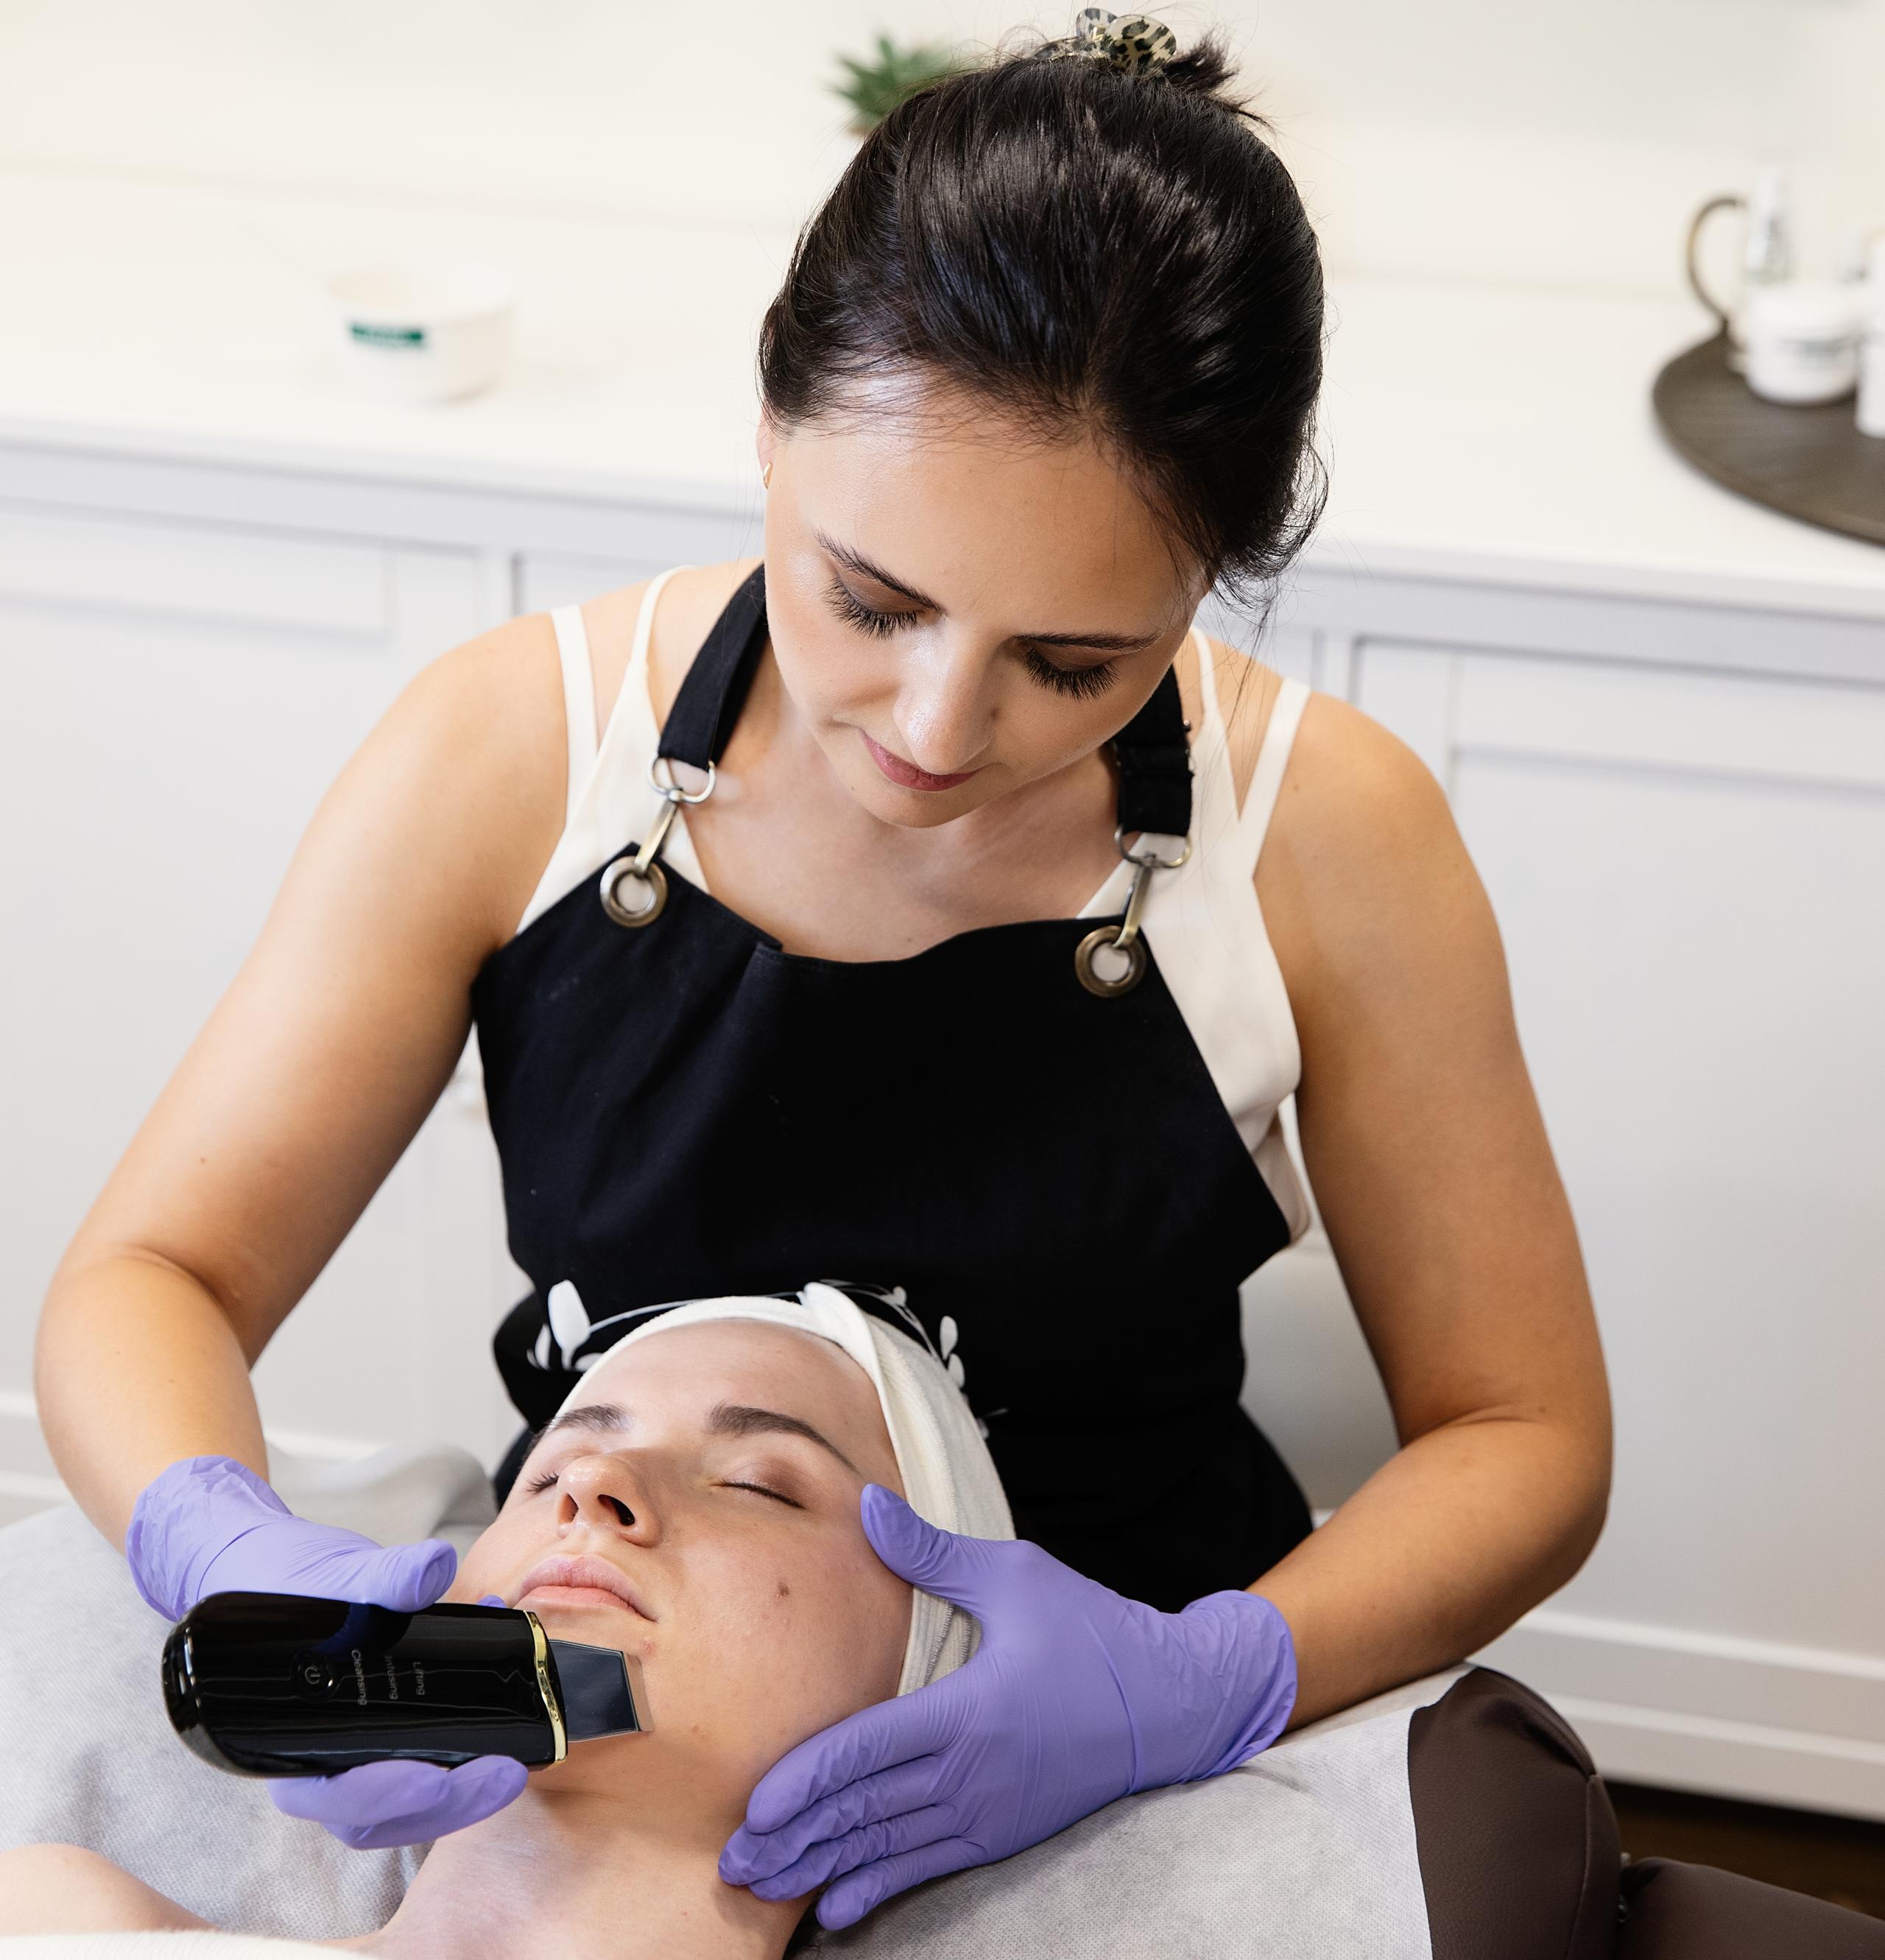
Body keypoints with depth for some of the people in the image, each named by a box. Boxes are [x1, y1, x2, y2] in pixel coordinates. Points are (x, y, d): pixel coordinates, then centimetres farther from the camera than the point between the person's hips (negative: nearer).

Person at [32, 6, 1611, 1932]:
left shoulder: (1321, 836, -12)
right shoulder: (516, 756, -10)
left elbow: (1521, 1435, -3)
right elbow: (150, 1277, -4)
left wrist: (1206, 1687, -22)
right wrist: (236, 1559, -26)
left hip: (1126, 1760, 1)